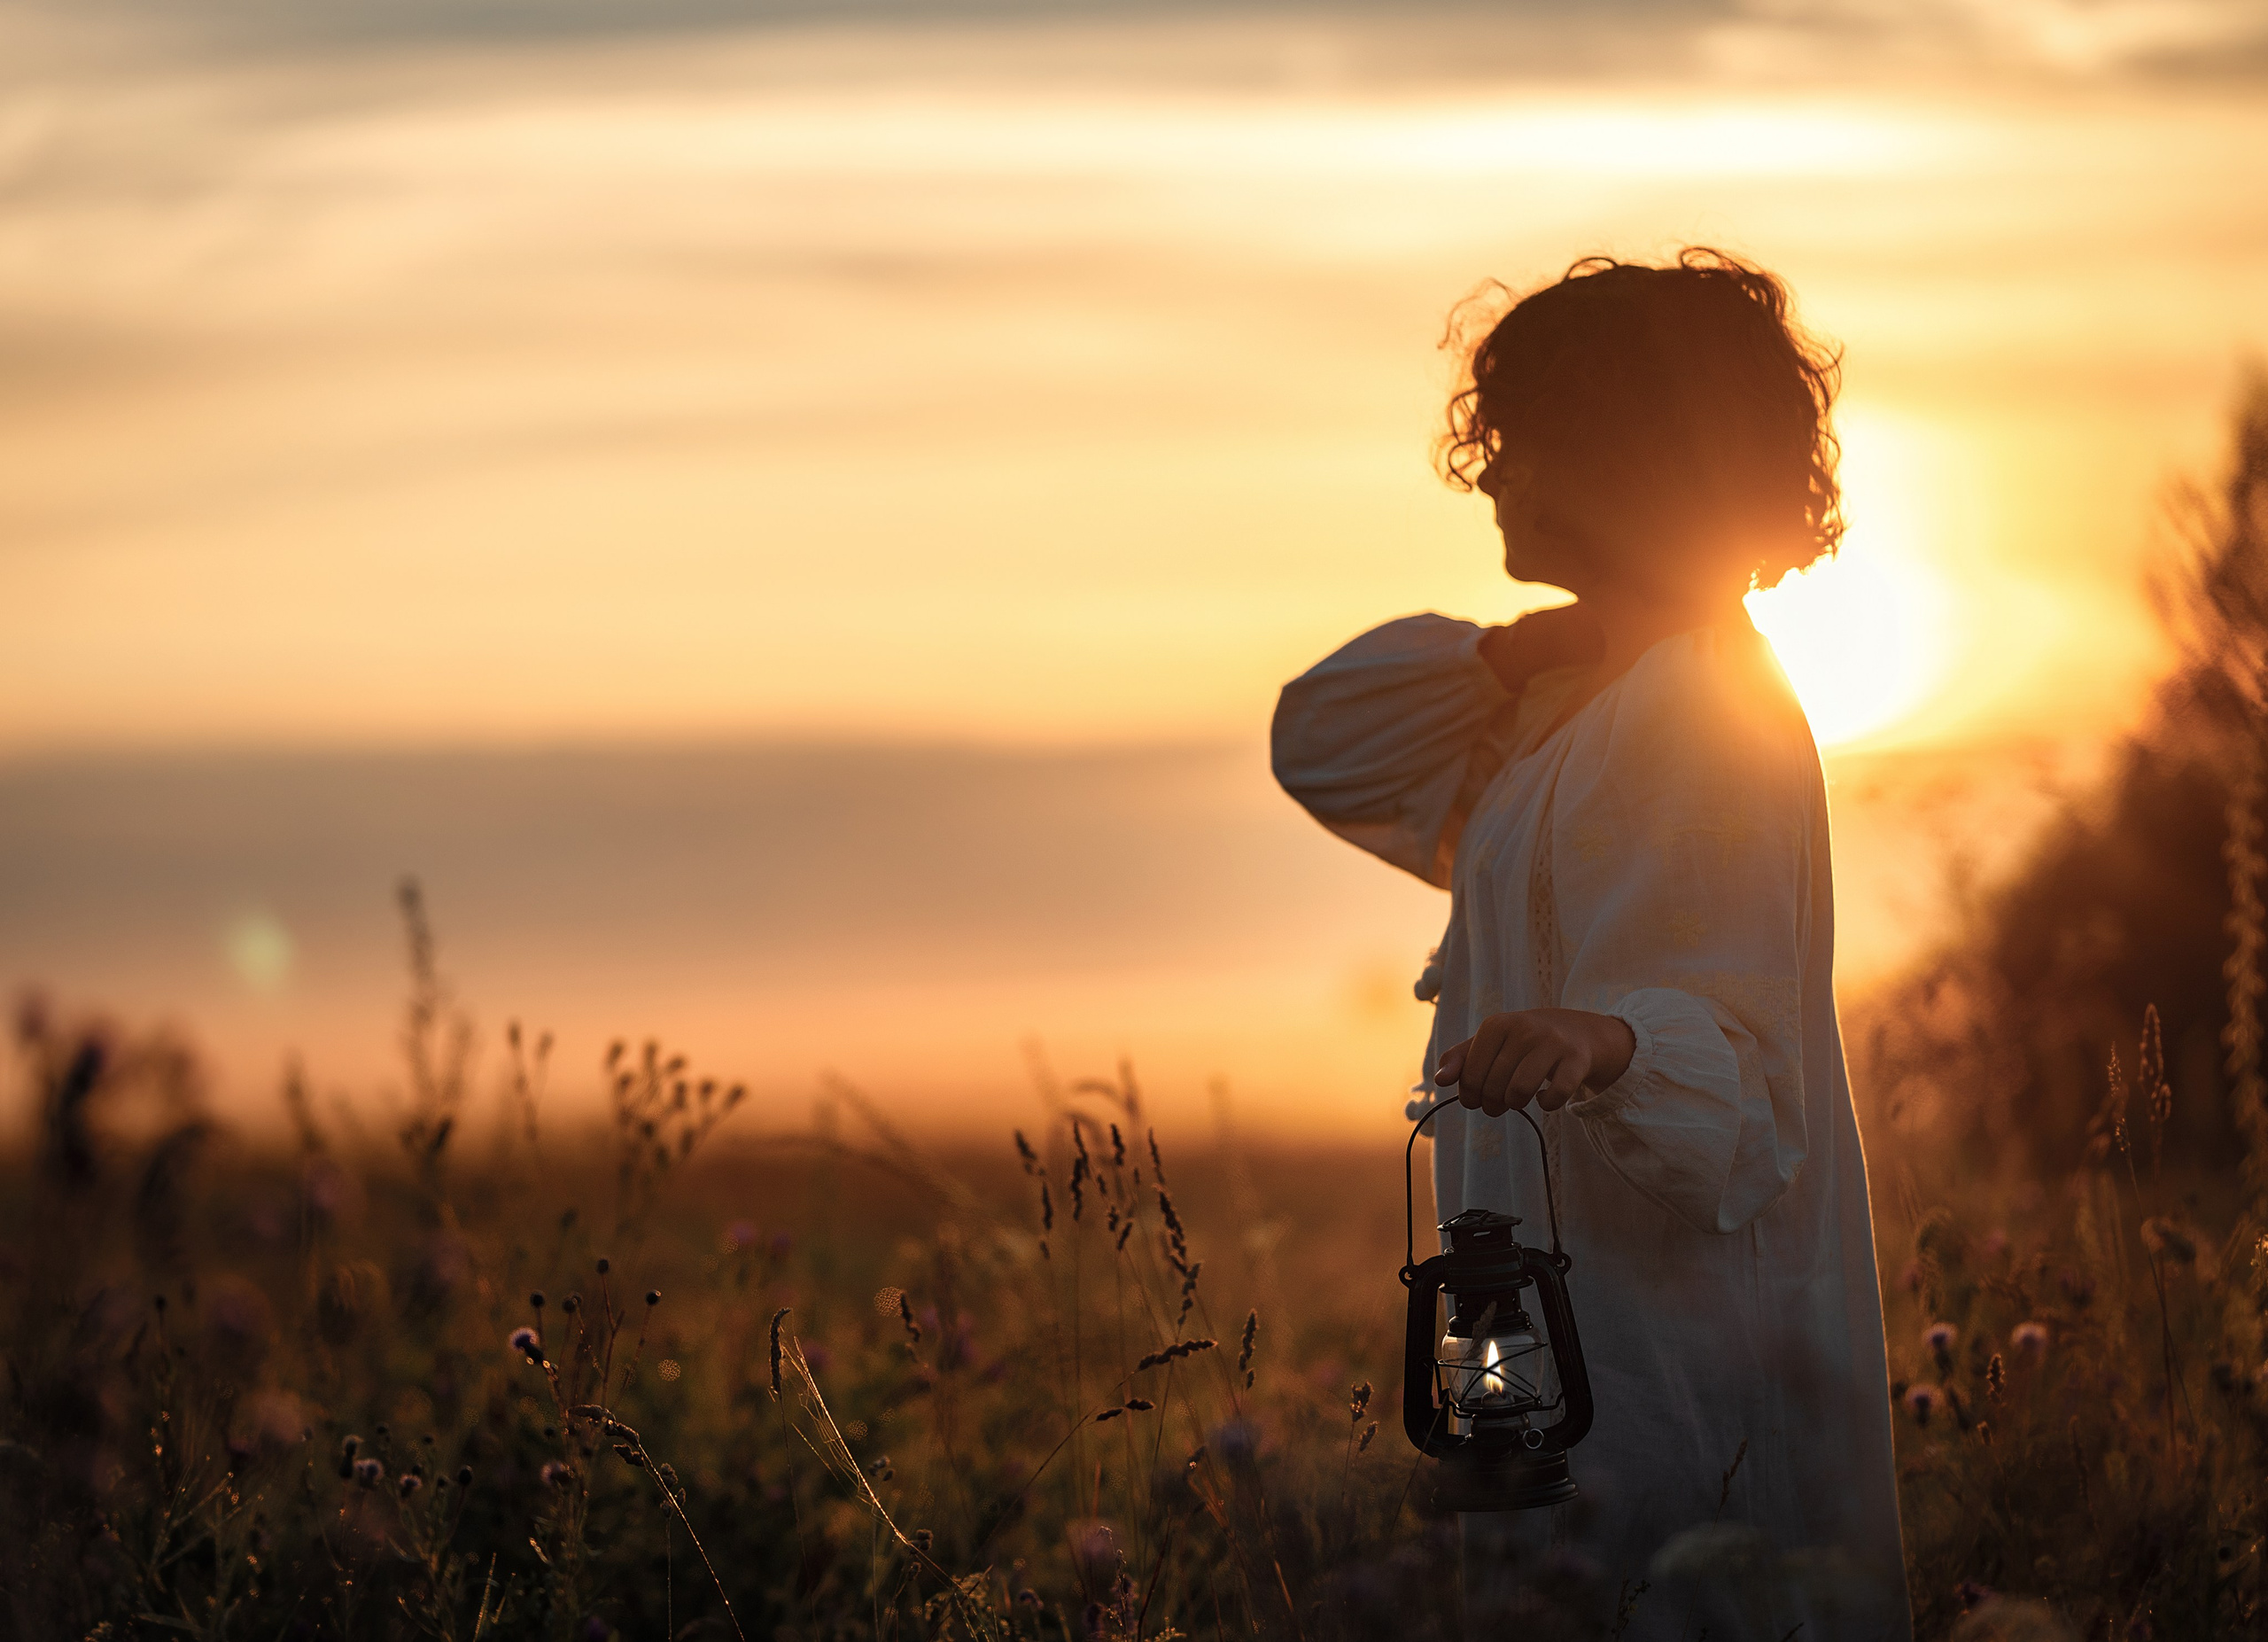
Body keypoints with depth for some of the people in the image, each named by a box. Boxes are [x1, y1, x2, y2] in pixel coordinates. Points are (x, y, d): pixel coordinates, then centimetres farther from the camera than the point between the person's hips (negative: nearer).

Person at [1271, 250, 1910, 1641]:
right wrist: (1513, 654, 3)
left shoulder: (1703, 720, -16)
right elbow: (1328, 751, 18)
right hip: (1573, 1340, 10)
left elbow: (1728, 1060, -25)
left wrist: (1605, 1044, -47)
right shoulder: (1578, 706, 15)